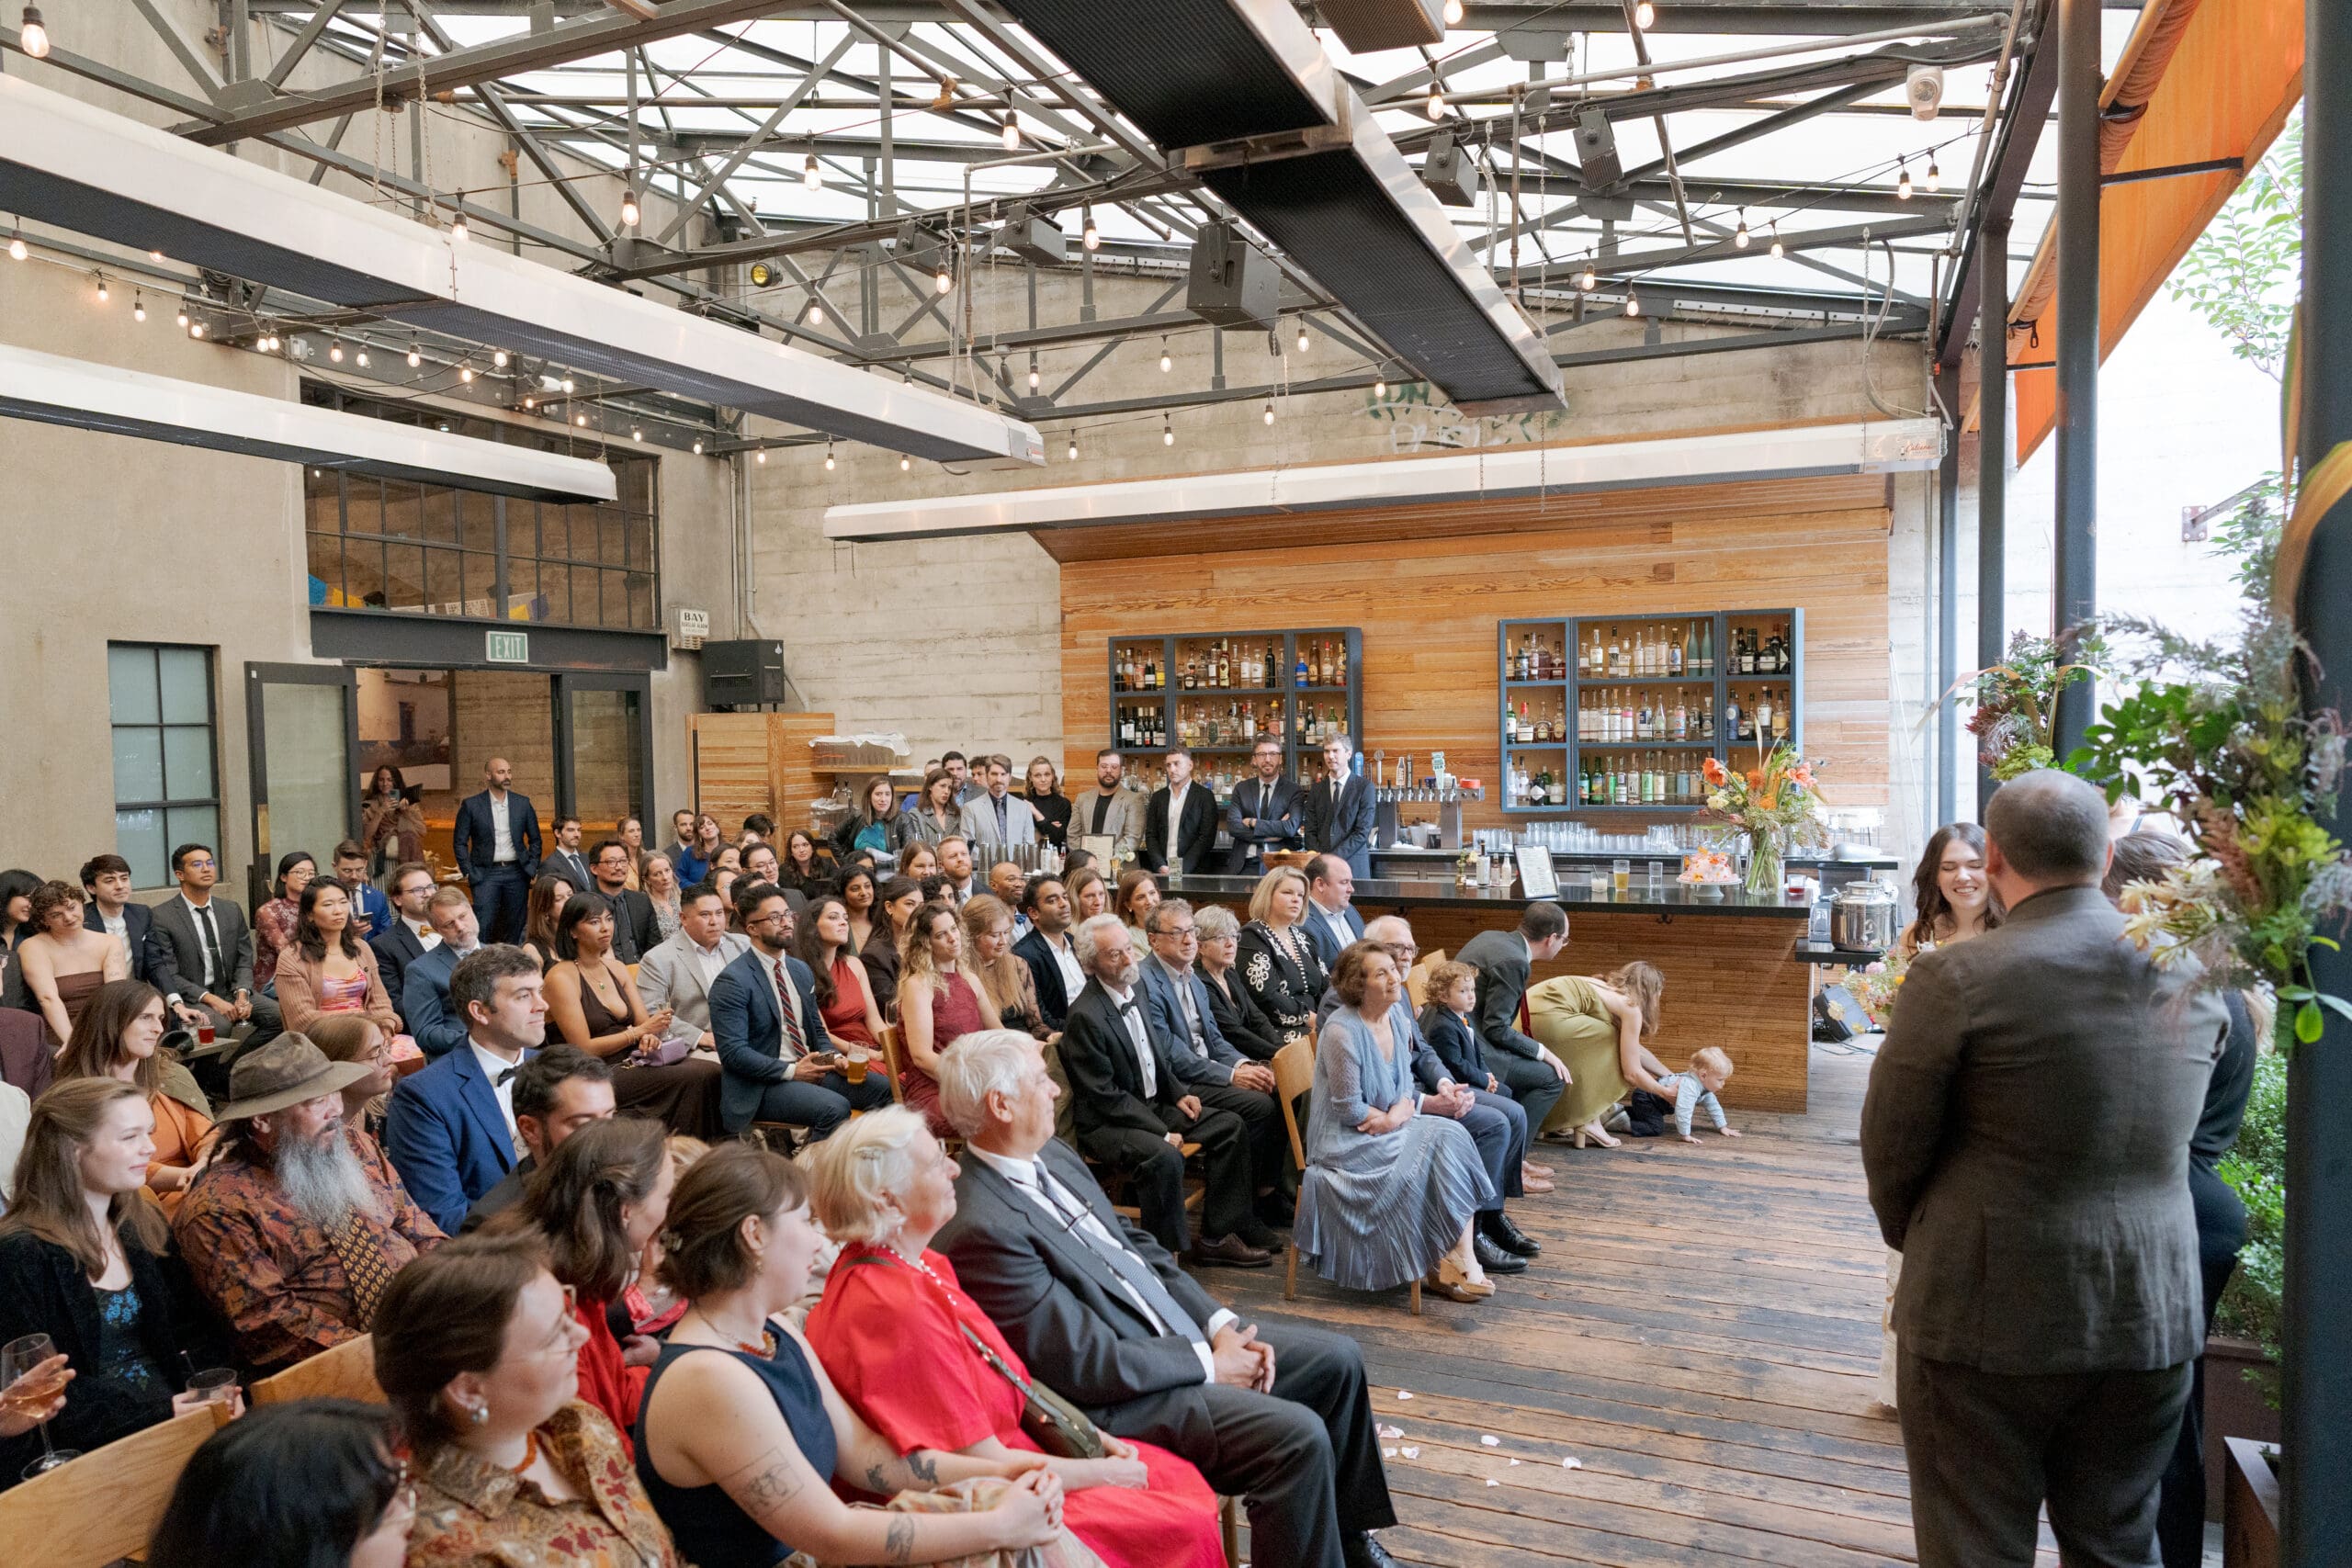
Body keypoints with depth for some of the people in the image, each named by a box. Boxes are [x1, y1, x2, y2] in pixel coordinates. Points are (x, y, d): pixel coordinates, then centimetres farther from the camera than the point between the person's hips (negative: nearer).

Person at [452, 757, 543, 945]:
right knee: (482, 926, -8)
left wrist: (533, 869, 4)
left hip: (516, 873, 3)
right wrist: (468, 873, -5)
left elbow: (535, 839, 13)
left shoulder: (523, 803, 7)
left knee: (516, 927, 6)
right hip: (486, 873, -2)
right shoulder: (471, 805, -1)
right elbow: (460, 842, 2)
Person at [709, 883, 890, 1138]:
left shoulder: (801, 971, 14)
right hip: (763, 1085, -8)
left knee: (886, 1088, -9)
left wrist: (835, 1057, 1)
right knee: (835, 1107, -31)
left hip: (810, 1069, 8)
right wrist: (791, 1070, -21)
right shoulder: (732, 982, -10)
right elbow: (733, 1052, -16)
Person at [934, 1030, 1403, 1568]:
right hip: (1123, 1400, -10)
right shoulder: (980, 1229, -26)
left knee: (1338, 1360, 10)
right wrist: (1208, 1366, -13)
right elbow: (1086, 1364, -24)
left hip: (1185, 1338, 10)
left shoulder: (1051, 1156, 4)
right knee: (1297, 1436, -24)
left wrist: (1221, 1326, 0)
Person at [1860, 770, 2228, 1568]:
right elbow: (2174, 1137, 9)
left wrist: (1913, 1239, 10)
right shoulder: (2192, 978, 0)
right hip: (2154, 1319, 5)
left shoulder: (1954, 978, -17)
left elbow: (1891, 1149, -8)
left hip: (1992, 1319, -5)